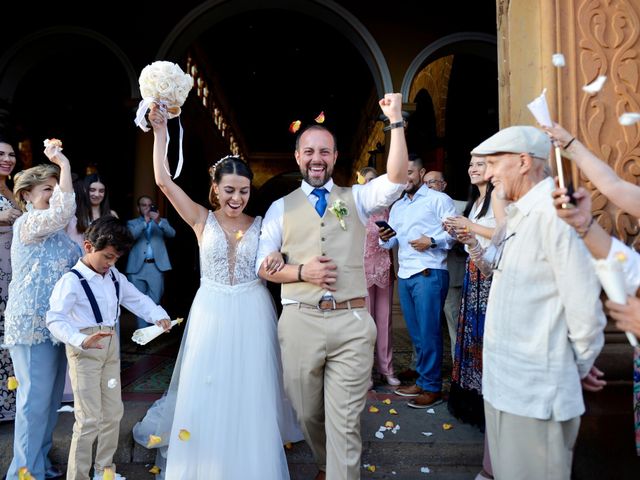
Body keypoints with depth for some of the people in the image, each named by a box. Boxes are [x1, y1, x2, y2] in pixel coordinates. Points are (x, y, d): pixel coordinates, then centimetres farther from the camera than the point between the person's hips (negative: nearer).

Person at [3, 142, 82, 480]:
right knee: (35, 398, -2)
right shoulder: (28, 223, -13)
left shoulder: (54, 230, 15)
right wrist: (64, 164, -29)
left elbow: (77, 260, 22)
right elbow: (63, 212, -33)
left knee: (51, 396, 16)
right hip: (32, 324, -9)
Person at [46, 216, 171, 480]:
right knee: (89, 419, -3)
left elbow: (137, 299, 11)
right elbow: (55, 319, -25)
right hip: (85, 352, -7)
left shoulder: (115, 277, 5)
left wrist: (158, 316, -6)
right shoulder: (71, 280, -16)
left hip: (111, 349, 7)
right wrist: (82, 340, -41)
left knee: (113, 412, 17)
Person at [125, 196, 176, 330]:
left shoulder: (162, 221, 14)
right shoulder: (132, 223, 13)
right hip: (137, 268, 0)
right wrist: (145, 222, -14)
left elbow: (172, 234, -6)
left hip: (156, 267, 0)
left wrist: (158, 221, -22)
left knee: (154, 302, 1)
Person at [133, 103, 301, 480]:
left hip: (252, 314, 0)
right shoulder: (202, 220, -2)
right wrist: (161, 131, -11)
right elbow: (164, 181, -9)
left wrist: (277, 258, -17)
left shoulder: (260, 225, -1)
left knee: (251, 390, 8)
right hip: (212, 312, 0)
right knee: (206, 389, 8)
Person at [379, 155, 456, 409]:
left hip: (429, 274, -6)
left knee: (428, 332, -2)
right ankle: (421, 381, 23)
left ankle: (432, 388, 9)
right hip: (404, 275, 6)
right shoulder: (397, 206, 20)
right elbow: (392, 241, 17)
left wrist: (431, 241, -19)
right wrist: (385, 238, -4)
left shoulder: (438, 199, 1)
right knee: (415, 333, 12)